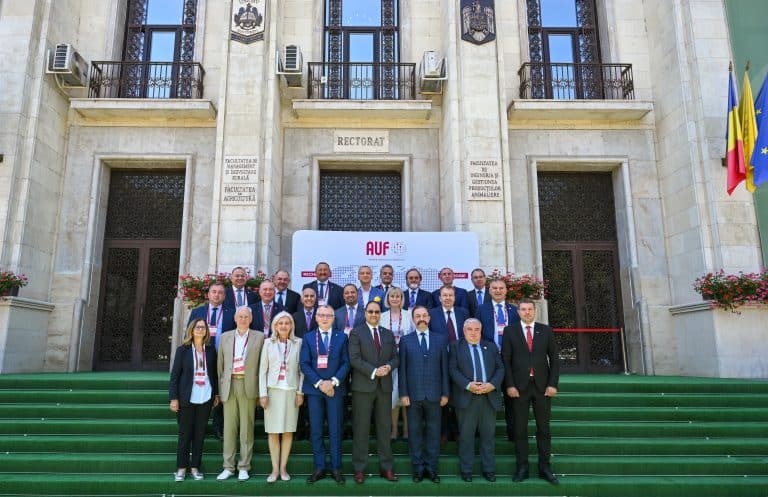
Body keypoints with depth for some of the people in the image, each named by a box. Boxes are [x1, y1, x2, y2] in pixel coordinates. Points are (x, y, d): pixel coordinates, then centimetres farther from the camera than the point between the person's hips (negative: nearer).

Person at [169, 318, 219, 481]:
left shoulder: (210, 349, 4)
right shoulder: (183, 350, -2)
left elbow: (214, 373, 10)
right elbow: (175, 374, -3)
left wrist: (216, 393, 9)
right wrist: (174, 398, -7)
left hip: (205, 398, 2)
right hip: (187, 398, -2)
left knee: (200, 433, 7)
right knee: (185, 433, 5)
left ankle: (195, 467, 18)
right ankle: (181, 467, 18)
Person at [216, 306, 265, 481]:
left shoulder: (259, 337, 5)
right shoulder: (225, 337, 12)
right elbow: (220, 364, 12)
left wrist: (261, 390, -2)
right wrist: (219, 389, 6)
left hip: (249, 386, -2)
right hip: (229, 386, 2)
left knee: (246, 428, 2)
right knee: (229, 427, 5)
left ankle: (244, 467, 12)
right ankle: (228, 467, 15)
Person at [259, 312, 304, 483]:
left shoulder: (298, 343, 2)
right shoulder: (268, 343, 3)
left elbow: (302, 370, 3)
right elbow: (263, 370, 2)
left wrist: (300, 391, -2)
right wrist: (263, 393, -3)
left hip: (292, 391, 0)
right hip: (273, 390, 0)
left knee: (288, 430, 5)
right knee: (273, 432, 3)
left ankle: (283, 468, 16)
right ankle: (275, 469, 13)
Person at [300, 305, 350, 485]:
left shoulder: (342, 337, 7)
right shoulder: (308, 337, 7)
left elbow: (346, 363, 1)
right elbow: (304, 364, -1)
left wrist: (333, 382, -13)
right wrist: (319, 383, -12)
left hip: (335, 388, -1)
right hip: (314, 389, 1)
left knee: (335, 430, 3)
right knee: (315, 431, 5)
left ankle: (336, 468, 12)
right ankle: (319, 468, 15)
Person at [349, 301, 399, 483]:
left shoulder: (388, 334, 14)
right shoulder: (356, 333, 0)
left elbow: (395, 357, 11)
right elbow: (354, 359, -10)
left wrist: (389, 366, -11)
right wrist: (374, 371, -17)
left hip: (385, 386, 4)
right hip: (363, 386, -4)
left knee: (385, 427, 8)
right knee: (361, 428, 1)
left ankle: (386, 467, 17)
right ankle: (359, 469, 10)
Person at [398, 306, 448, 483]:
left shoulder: (441, 340, 7)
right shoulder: (405, 340, 5)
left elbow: (444, 368, 5)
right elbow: (402, 368, 1)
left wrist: (445, 393, 1)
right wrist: (403, 393, -5)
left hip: (434, 394, 1)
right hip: (413, 394, 0)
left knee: (433, 432, 6)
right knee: (414, 431, 6)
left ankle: (431, 467, 17)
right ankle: (418, 468, 18)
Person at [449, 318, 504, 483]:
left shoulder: (491, 346, 14)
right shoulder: (456, 347, 5)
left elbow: (500, 368, 7)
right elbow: (453, 369, -4)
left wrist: (492, 385, -10)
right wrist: (468, 385, -17)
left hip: (489, 396, 3)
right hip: (466, 397, -2)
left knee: (488, 434, 7)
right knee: (466, 435, 3)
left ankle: (489, 469, 18)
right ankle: (466, 470, 14)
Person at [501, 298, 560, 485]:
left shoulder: (546, 330, 6)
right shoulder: (510, 331, 2)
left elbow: (554, 359, 5)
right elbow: (505, 360, -1)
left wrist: (553, 384, -4)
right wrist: (510, 385, -9)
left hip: (542, 386, 1)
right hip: (519, 386, -1)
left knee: (544, 428, 8)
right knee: (520, 428, 5)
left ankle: (544, 468, 17)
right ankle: (522, 467, 15)